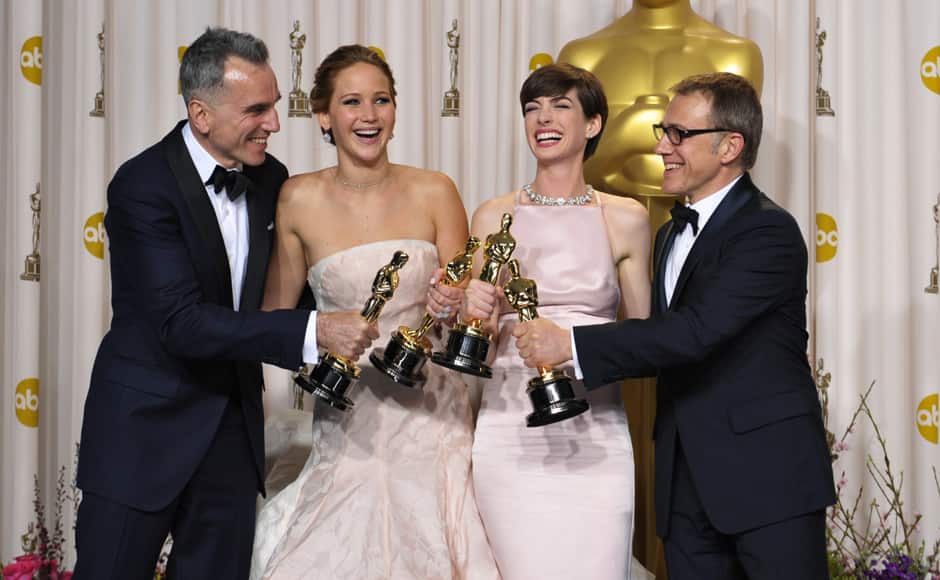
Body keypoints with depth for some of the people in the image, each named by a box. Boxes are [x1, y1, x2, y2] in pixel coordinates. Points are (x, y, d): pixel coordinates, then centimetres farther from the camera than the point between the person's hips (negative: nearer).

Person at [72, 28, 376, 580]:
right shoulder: (143, 185, -18)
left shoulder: (271, 178, 1)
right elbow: (182, 323, -27)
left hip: (234, 426, 6)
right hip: (145, 428, -5)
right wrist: (314, 331, -33)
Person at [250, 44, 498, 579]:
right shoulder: (300, 199, -3)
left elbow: (460, 298, 2)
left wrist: (451, 305, -17)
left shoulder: (434, 192, -2)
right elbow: (276, 313, 7)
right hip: (349, 422, -1)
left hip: (429, 412, 1)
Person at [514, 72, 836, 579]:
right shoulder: (671, 235, 16)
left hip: (768, 478, -8)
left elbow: (695, 330, -25)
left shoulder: (768, 231, -13)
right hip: (686, 482, 8)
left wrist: (571, 344, -25)